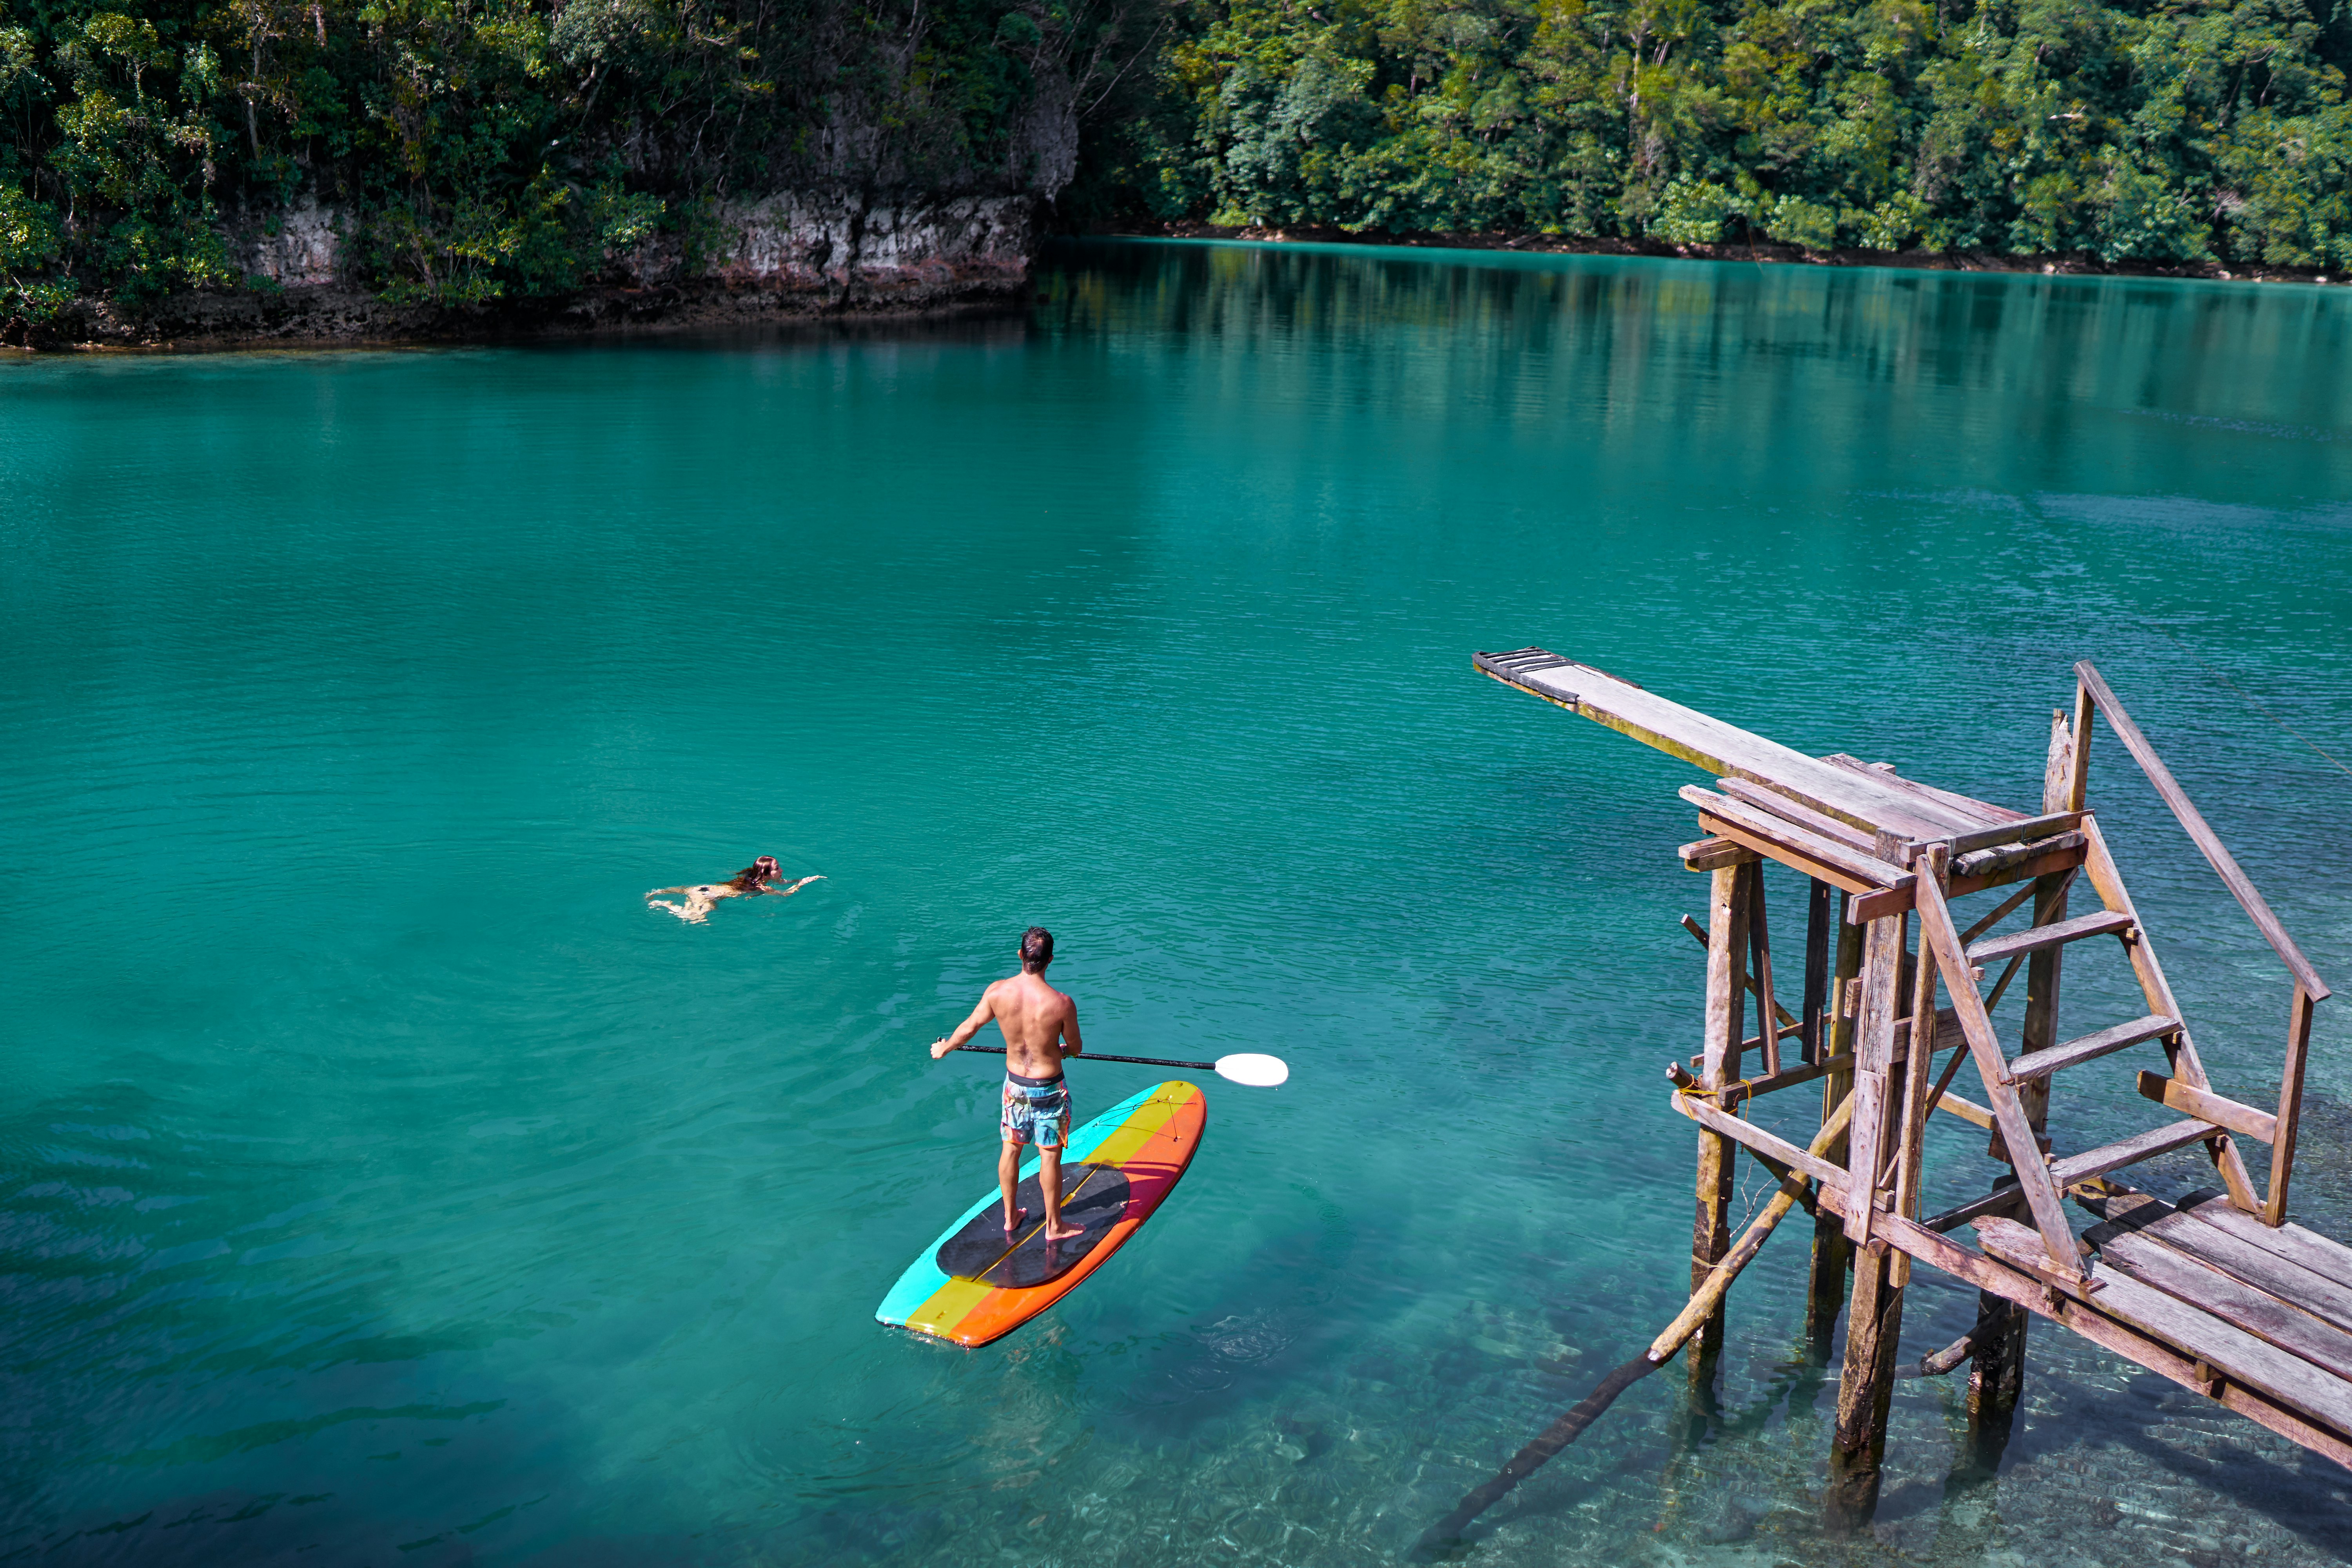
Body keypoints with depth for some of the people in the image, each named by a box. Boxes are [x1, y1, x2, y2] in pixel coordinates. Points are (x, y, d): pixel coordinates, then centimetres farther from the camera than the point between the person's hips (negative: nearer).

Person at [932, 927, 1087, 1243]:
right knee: (1049, 1157, 11)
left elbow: (968, 1028, 0)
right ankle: (1054, 1227, 25)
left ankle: (1010, 1217, 36)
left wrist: (943, 1049, 20)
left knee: (1011, 1149, 20)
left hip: (1014, 1083, 4)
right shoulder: (1061, 1003, -25)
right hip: (1049, 1089, -4)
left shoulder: (997, 992, -16)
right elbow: (1076, 1048, -9)